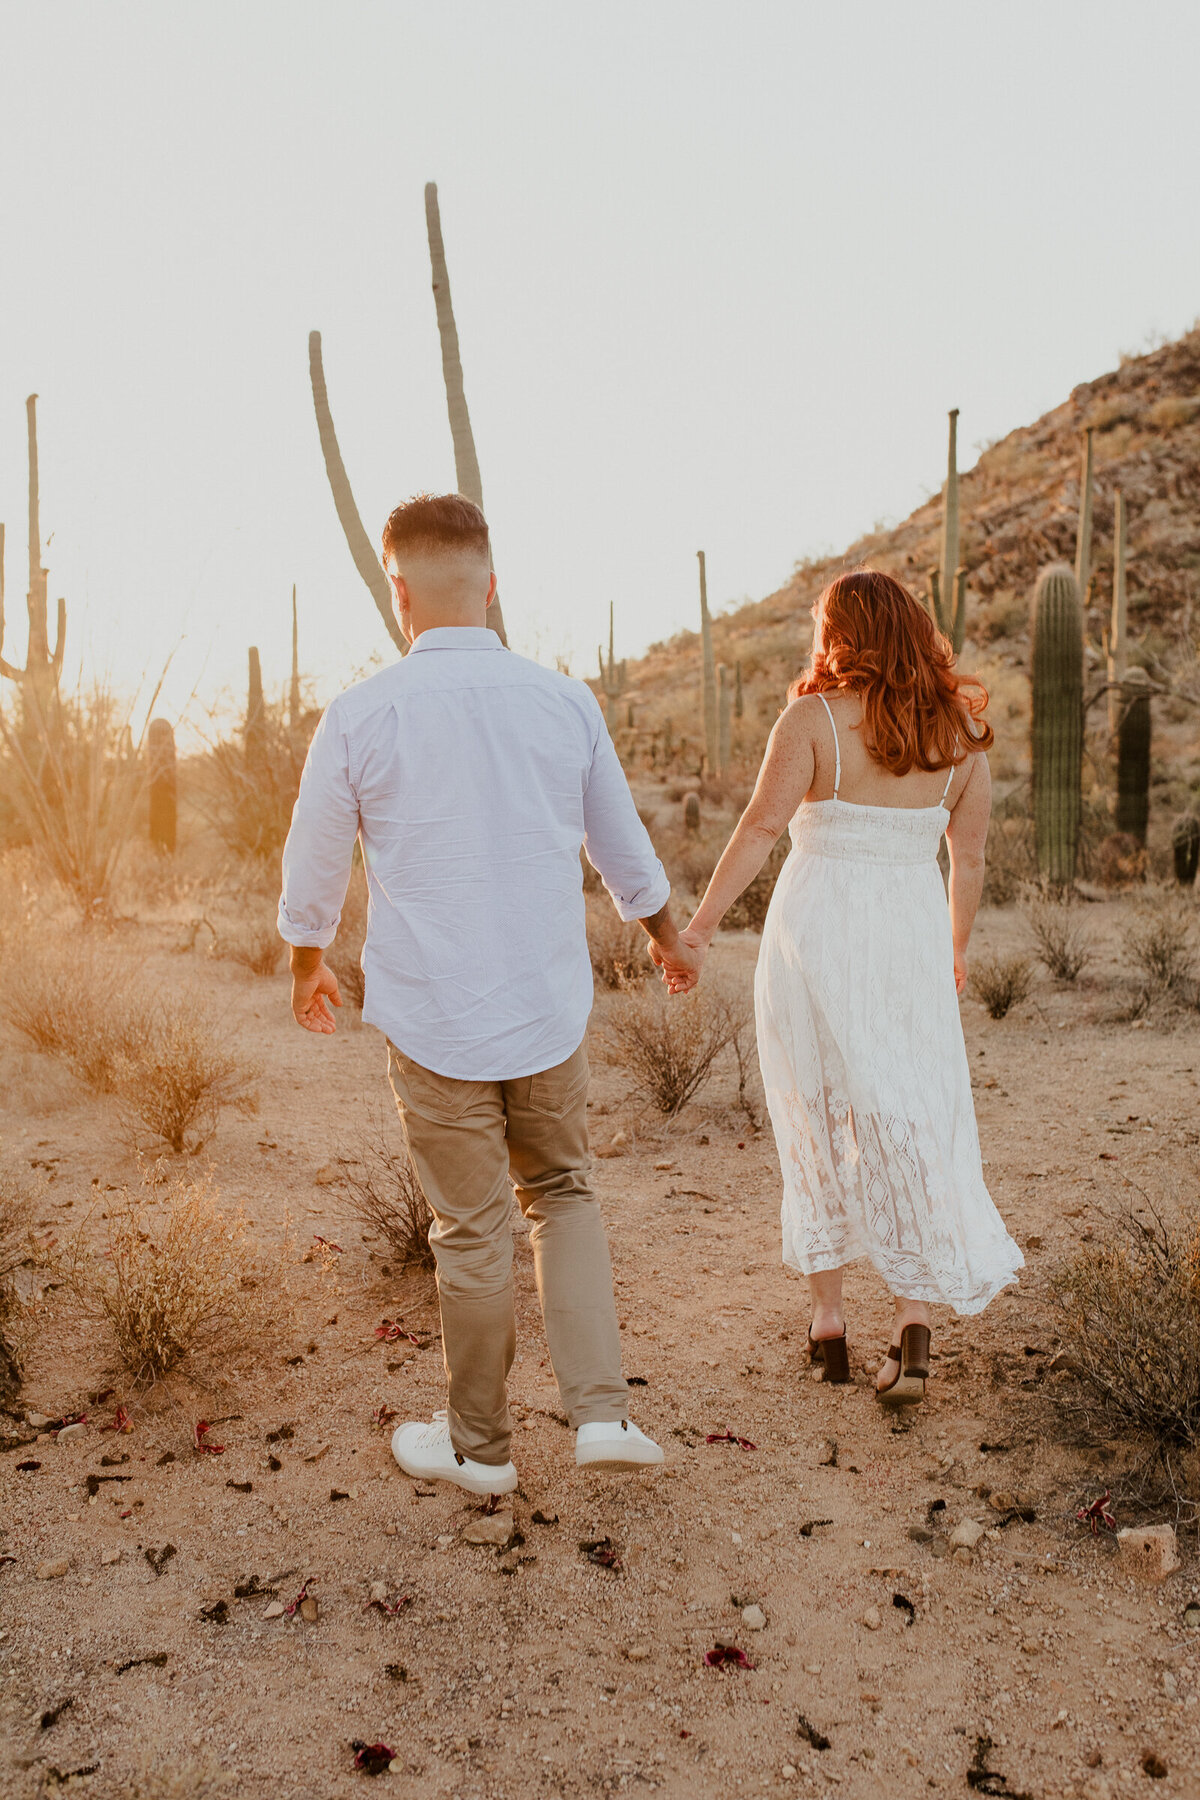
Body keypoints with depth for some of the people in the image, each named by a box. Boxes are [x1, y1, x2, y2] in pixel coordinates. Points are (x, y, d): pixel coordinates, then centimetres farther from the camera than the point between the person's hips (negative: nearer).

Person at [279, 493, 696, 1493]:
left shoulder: (361, 714, -9)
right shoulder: (566, 701, -2)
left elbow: (314, 866, 3)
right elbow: (625, 849, 9)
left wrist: (308, 964, 23)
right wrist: (670, 938, 28)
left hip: (434, 1017, -2)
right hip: (551, 1007, 2)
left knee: (472, 1232, 10)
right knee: (564, 1194, 21)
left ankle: (480, 1445, 29)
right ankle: (602, 1410, 14)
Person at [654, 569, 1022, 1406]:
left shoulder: (812, 719, -8)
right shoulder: (962, 728, 4)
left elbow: (760, 828, -18)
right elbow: (970, 856, 9)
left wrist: (697, 929, -18)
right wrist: (957, 950, 22)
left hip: (817, 932, -2)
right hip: (911, 936, 2)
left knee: (816, 1123, 12)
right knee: (914, 1125, 9)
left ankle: (828, 1317, 20)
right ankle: (915, 1318, -4)